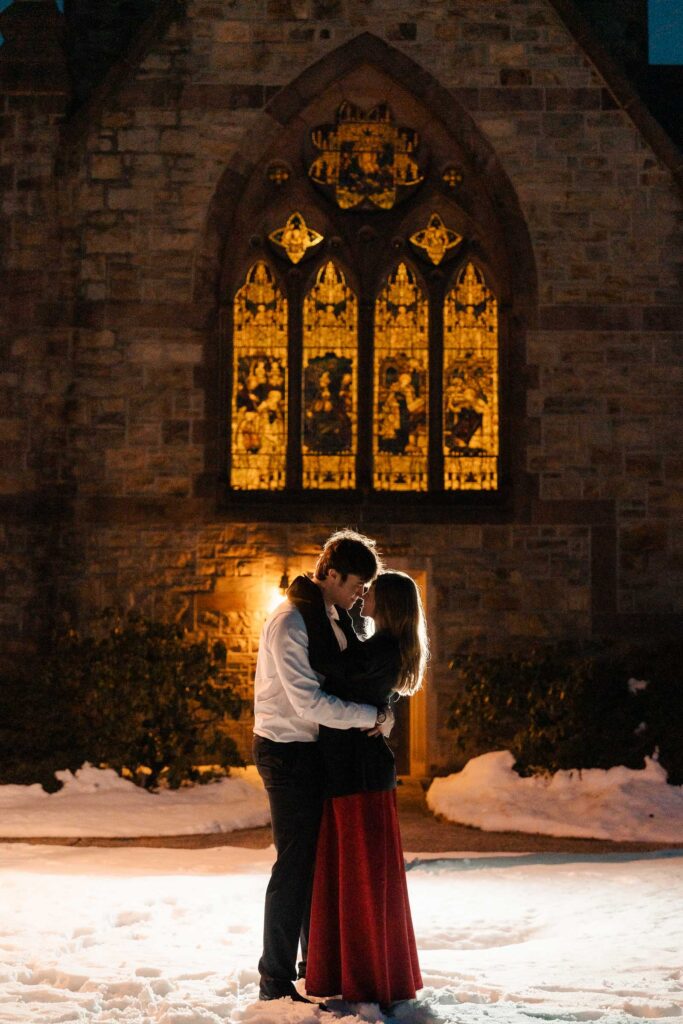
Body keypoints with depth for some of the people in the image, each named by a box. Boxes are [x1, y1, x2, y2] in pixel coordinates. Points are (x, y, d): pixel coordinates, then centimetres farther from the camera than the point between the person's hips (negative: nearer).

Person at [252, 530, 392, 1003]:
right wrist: (373, 716, -19)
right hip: (288, 754, -9)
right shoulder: (289, 623, -20)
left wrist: (376, 709, -3)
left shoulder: (336, 615, 9)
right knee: (295, 865, -5)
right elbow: (308, 702, -25)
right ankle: (276, 982, 3)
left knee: (321, 859, 14)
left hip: (320, 751, 9)